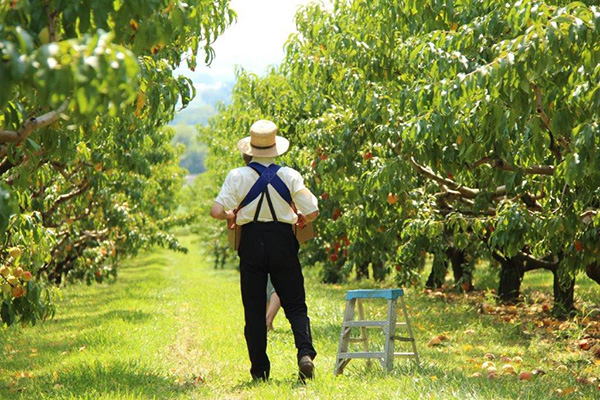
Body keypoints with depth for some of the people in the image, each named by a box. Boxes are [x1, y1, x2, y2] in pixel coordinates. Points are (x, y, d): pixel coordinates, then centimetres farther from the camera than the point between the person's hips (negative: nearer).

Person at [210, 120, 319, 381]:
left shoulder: (237, 176, -4)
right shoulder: (290, 175, -2)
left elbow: (217, 211, -10)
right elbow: (312, 212, -1)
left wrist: (232, 215, 11)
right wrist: (300, 220, 20)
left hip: (251, 242, 0)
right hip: (283, 242, 0)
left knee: (254, 310, 8)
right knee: (295, 306, 6)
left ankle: (259, 369, 8)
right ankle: (305, 353, -16)